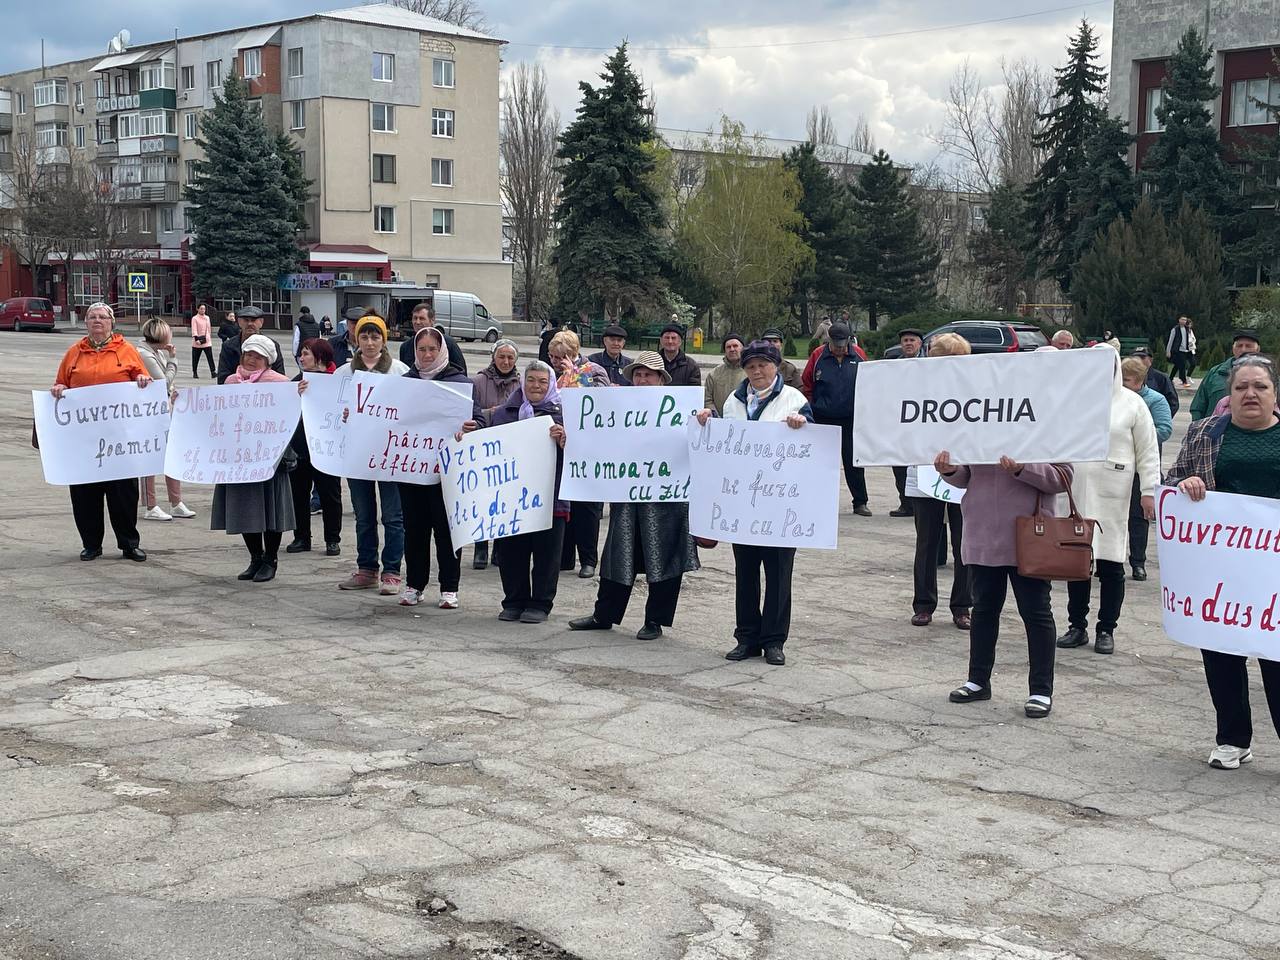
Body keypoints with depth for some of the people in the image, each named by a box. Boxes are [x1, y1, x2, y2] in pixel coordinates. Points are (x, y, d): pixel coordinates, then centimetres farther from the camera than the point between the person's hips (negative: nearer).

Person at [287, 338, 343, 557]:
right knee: (298, 493, 11)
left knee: (329, 494, 6)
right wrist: (295, 394, -24)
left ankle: (333, 539, 17)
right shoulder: (298, 380, 5)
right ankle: (301, 538, 22)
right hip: (299, 446, 5)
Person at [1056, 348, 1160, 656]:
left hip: (1112, 498, -2)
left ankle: (1106, 630, 12)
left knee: (1111, 565, 1)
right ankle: (1077, 626, 17)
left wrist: (1149, 490, -3)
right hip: (1074, 494, 2)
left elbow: (1148, 452, 3)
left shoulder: (1132, 403, 3)